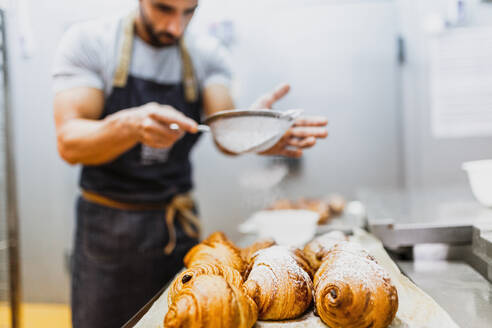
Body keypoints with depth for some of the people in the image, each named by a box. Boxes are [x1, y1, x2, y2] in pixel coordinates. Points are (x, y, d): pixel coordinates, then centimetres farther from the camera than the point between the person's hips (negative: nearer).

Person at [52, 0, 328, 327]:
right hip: (109, 224, -2)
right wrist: (130, 125, -38)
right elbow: (69, 143, -17)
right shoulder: (88, 42, -8)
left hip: (179, 225, 3)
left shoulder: (208, 54, 0)